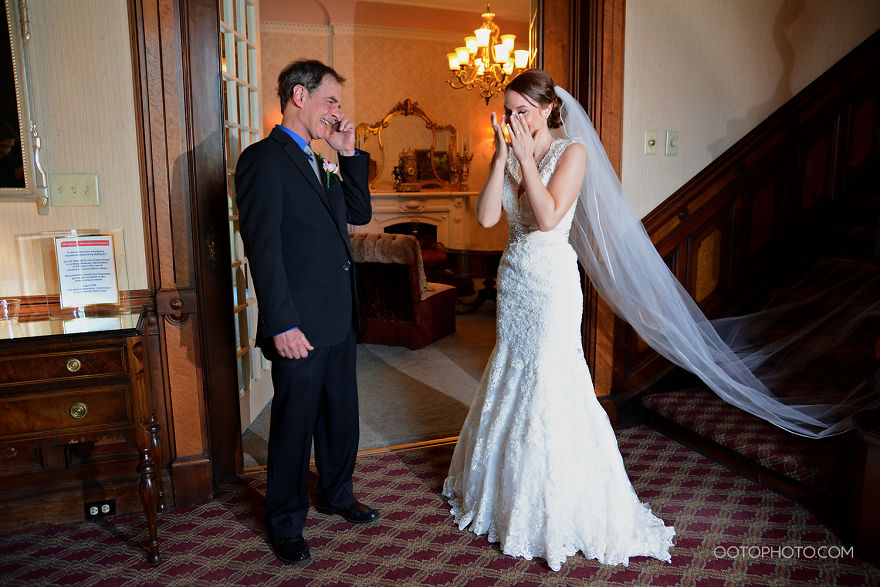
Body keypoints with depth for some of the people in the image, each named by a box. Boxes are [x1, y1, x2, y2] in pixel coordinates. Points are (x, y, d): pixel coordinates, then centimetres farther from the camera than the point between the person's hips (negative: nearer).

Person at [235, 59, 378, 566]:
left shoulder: (319, 163, 17)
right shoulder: (264, 159, -11)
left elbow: (360, 213, 17)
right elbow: (262, 248, -18)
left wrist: (350, 153, 7)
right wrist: (282, 324, -21)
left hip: (340, 319, 8)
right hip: (301, 327, -8)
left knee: (341, 414, 19)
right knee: (294, 424, 7)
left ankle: (337, 494, 40)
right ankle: (286, 523, 26)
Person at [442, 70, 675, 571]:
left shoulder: (571, 152, -8)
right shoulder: (510, 155, 8)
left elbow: (548, 217, -21)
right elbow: (487, 216, -6)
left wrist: (526, 156, -17)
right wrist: (502, 155, -9)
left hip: (552, 279, -6)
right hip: (514, 276, 6)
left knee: (552, 383, -3)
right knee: (512, 375, 15)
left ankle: (562, 507, 16)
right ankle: (509, 490, 35)